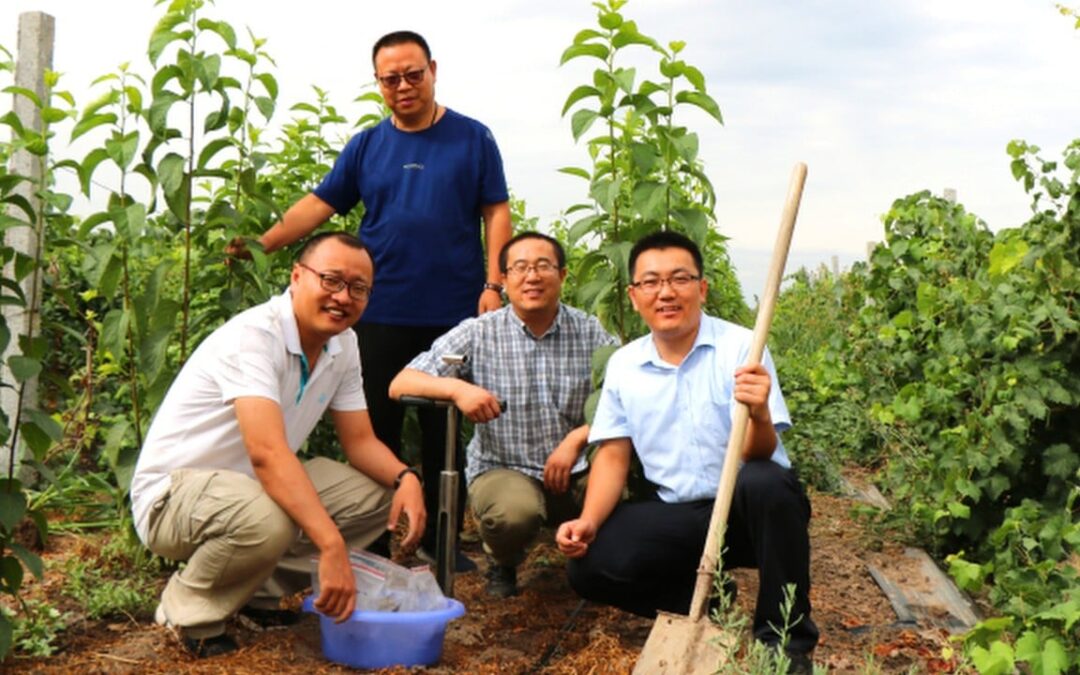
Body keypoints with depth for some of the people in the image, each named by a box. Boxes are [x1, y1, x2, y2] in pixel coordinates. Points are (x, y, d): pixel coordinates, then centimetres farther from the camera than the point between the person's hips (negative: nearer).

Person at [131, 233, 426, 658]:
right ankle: (189, 609, -7)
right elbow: (267, 453, -38)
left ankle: (260, 591, 7)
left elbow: (359, 441, 5)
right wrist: (331, 546, -44)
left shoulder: (343, 345, -1)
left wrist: (405, 477, -17)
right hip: (173, 491, -8)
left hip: (256, 485, 8)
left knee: (378, 494, -3)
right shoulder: (253, 335, -26)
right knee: (267, 520, -39)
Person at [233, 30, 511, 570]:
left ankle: (440, 539, 20)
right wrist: (260, 245, -7)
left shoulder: (472, 139, 3)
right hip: (383, 313, 2)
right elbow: (319, 204, 5)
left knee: (446, 429, 7)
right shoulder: (366, 145, 9)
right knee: (377, 427, 7)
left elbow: (496, 212, 0)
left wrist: (493, 284, -9)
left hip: (454, 312, -2)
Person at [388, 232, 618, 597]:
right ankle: (502, 563, 5)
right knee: (514, 511, -35)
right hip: (501, 469, -2)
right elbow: (400, 385, -7)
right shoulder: (478, 334, -3)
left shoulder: (590, 333, 1)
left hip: (574, 471, 2)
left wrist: (576, 439, -21)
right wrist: (457, 389, -26)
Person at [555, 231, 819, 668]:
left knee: (766, 482, -38)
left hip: (747, 508, -3)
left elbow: (759, 456, -19)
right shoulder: (623, 365, 1)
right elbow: (613, 456, 6)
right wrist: (588, 523, -10)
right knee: (590, 566, -17)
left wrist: (759, 415, -42)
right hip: (678, 515, 4)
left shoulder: (740, 347, -13)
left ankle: (786, 640, -18)